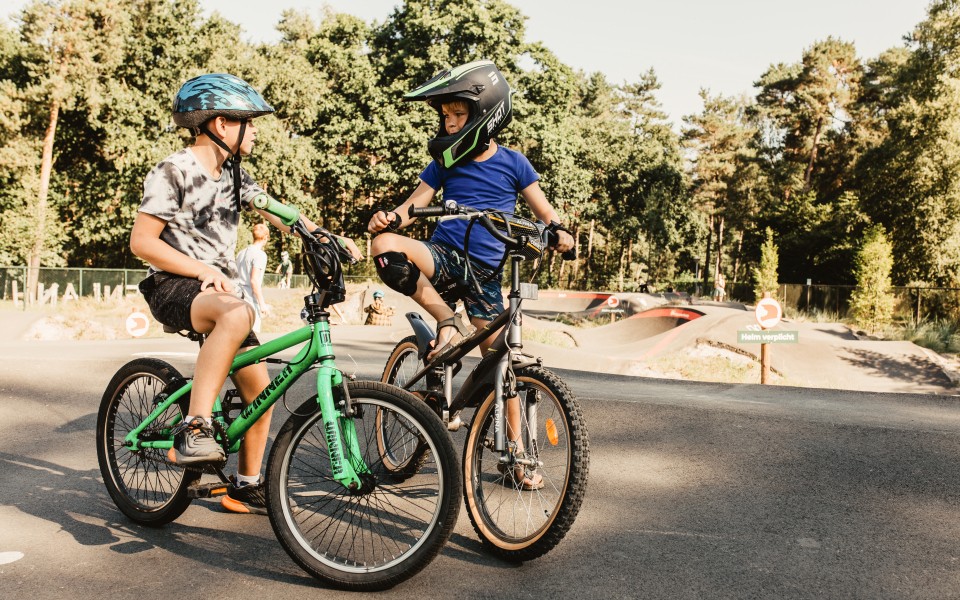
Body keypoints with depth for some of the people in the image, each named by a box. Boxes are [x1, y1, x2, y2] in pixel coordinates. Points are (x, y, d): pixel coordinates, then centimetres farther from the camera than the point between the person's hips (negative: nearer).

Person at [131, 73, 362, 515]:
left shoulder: (232, 173, 11)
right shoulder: (172, 172, -11)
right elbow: (141, 241, -14)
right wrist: (203, 270, -22)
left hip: (217, 288, 8)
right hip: (173, 288, -8)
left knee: (259, 388, 4)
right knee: (238, 314, -41)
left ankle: (247, 487, 20)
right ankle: (192, 432, -36)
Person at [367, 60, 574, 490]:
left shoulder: (512, 163, 1)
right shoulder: (445, 162, 7)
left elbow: (544, 212, 5)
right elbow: (415, 204, 3)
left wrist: (558, 233, -17)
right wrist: (389, 217, -19)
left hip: (484, 270, -2)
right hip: (443, 256, 2)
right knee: (385, 246, -30)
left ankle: (517, 454, 14)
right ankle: (447, 323, -19)